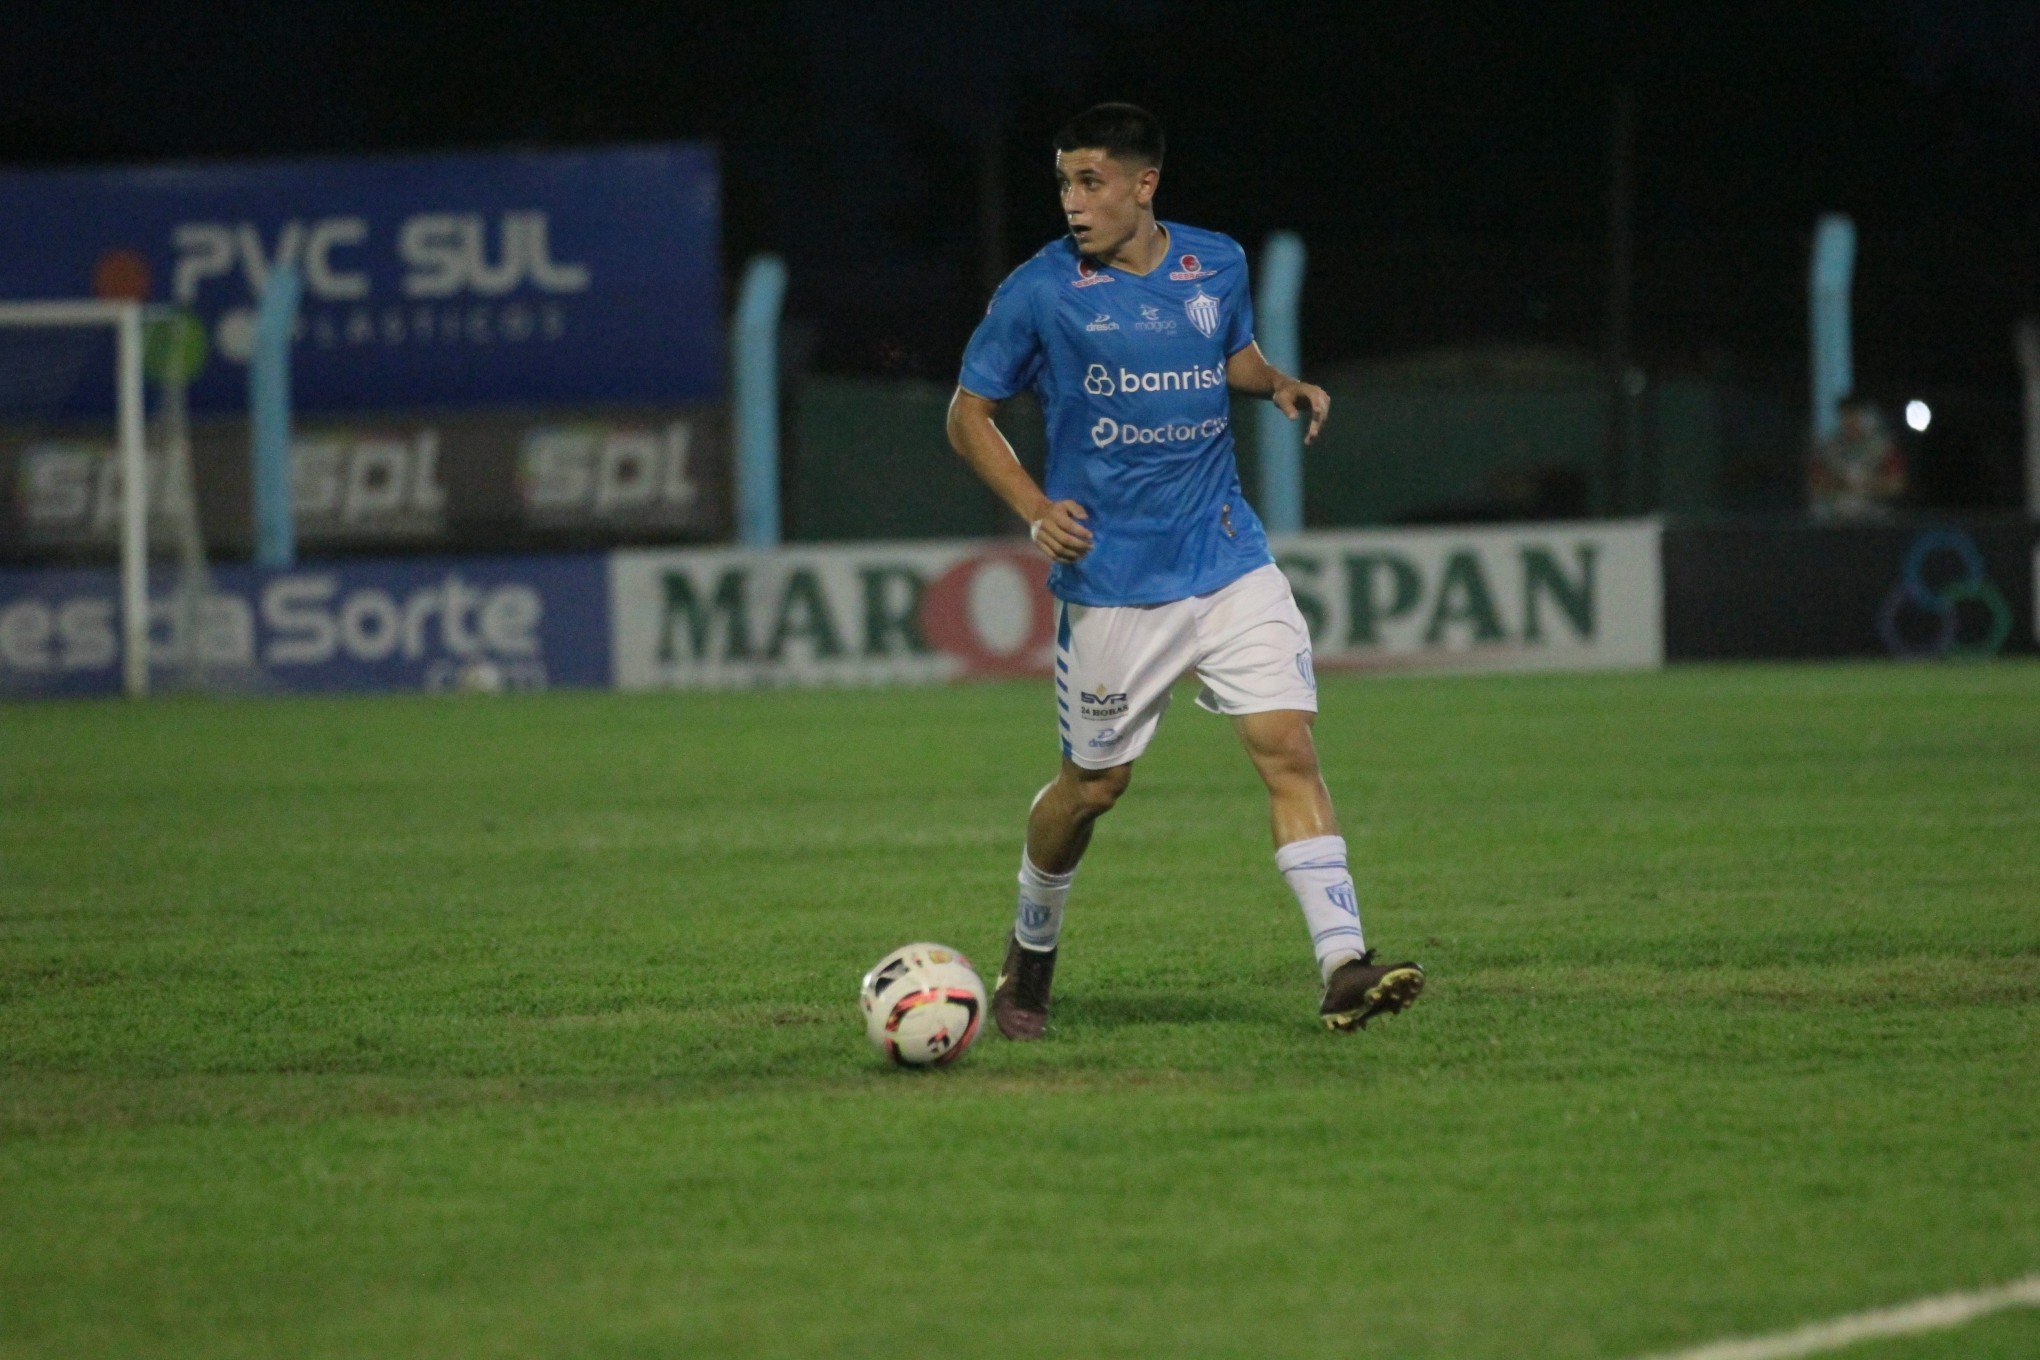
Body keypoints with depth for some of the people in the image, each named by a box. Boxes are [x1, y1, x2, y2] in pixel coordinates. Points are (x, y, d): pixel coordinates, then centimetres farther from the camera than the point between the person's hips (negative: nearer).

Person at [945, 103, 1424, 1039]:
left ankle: (1344, 968, -16)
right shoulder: (1039, 293, -6)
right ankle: (1030, 953, 33)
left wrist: (1279, 384, 2)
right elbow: (968, 414, 3)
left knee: (1289, 748, -11)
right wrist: (1036, 510, -12)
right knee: (1094, 783, 7)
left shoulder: (1217, 267, 4)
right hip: (1112, 583, -3)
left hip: (1230, 565, 3)